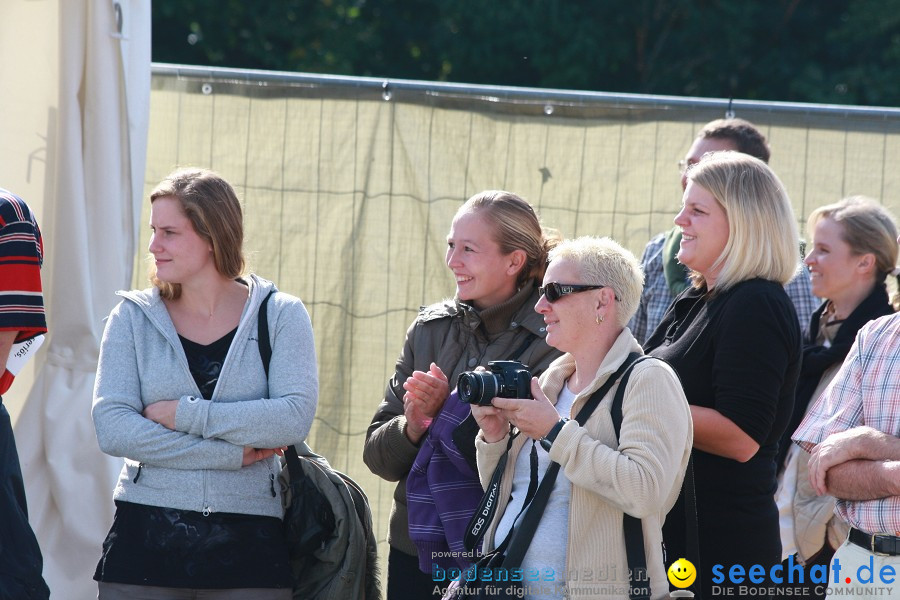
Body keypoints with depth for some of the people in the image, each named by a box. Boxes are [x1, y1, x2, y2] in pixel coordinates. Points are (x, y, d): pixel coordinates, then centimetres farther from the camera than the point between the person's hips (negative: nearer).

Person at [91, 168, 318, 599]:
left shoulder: (280, 316, 4)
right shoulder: (133, 318, 6)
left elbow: (295, 417, -11)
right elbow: (111, 428, -7)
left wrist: (183, 415, -13)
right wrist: (231, 453, -12)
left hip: (248, 545, -1)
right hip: (144, 542, 1)